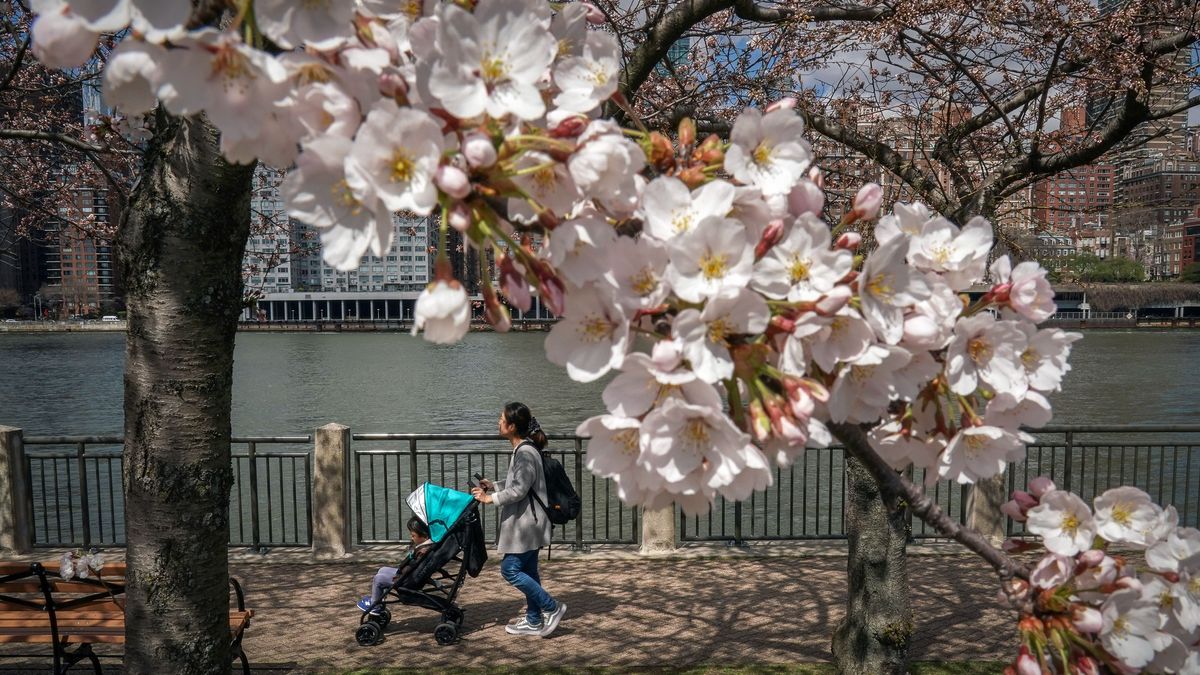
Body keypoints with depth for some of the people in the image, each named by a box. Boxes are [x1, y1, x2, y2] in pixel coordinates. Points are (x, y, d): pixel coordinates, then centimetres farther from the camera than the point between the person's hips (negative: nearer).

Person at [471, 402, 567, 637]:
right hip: (525, 522, 10)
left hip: (526, 523, -10)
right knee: (527, 571, 15)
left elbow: (520, 489, -23)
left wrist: (491, 499, -16)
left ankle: (552, 608, 2)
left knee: (510, 569, -5)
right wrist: (494, 486, 12)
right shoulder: (522, 449, 11)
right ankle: (534, 621, 24)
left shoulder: (525, 453, -20)